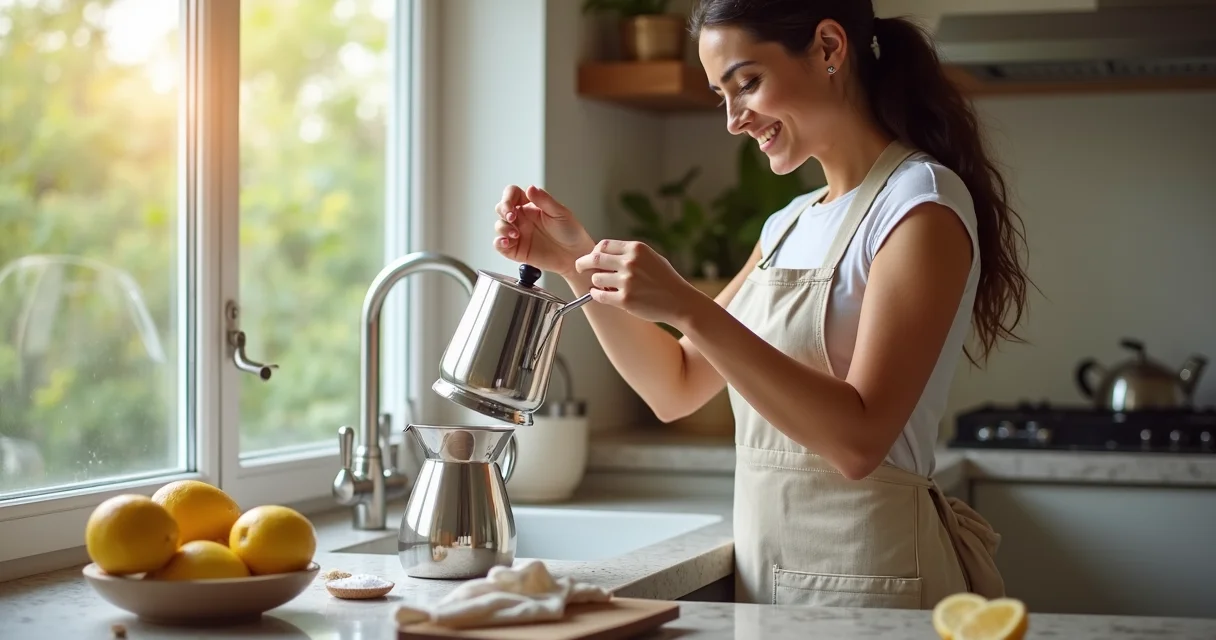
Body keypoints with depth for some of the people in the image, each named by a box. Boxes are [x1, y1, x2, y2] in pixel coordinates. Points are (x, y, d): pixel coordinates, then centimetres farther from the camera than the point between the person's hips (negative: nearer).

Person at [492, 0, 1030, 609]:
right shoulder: (790, 225, 11)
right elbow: (676, 388, 13)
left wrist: (689, 309, -26)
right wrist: (578, 263, 1)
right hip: (771, 575, 7)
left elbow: (859, 440, -22)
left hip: (870, 580, -7)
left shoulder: (922, 203, -13)